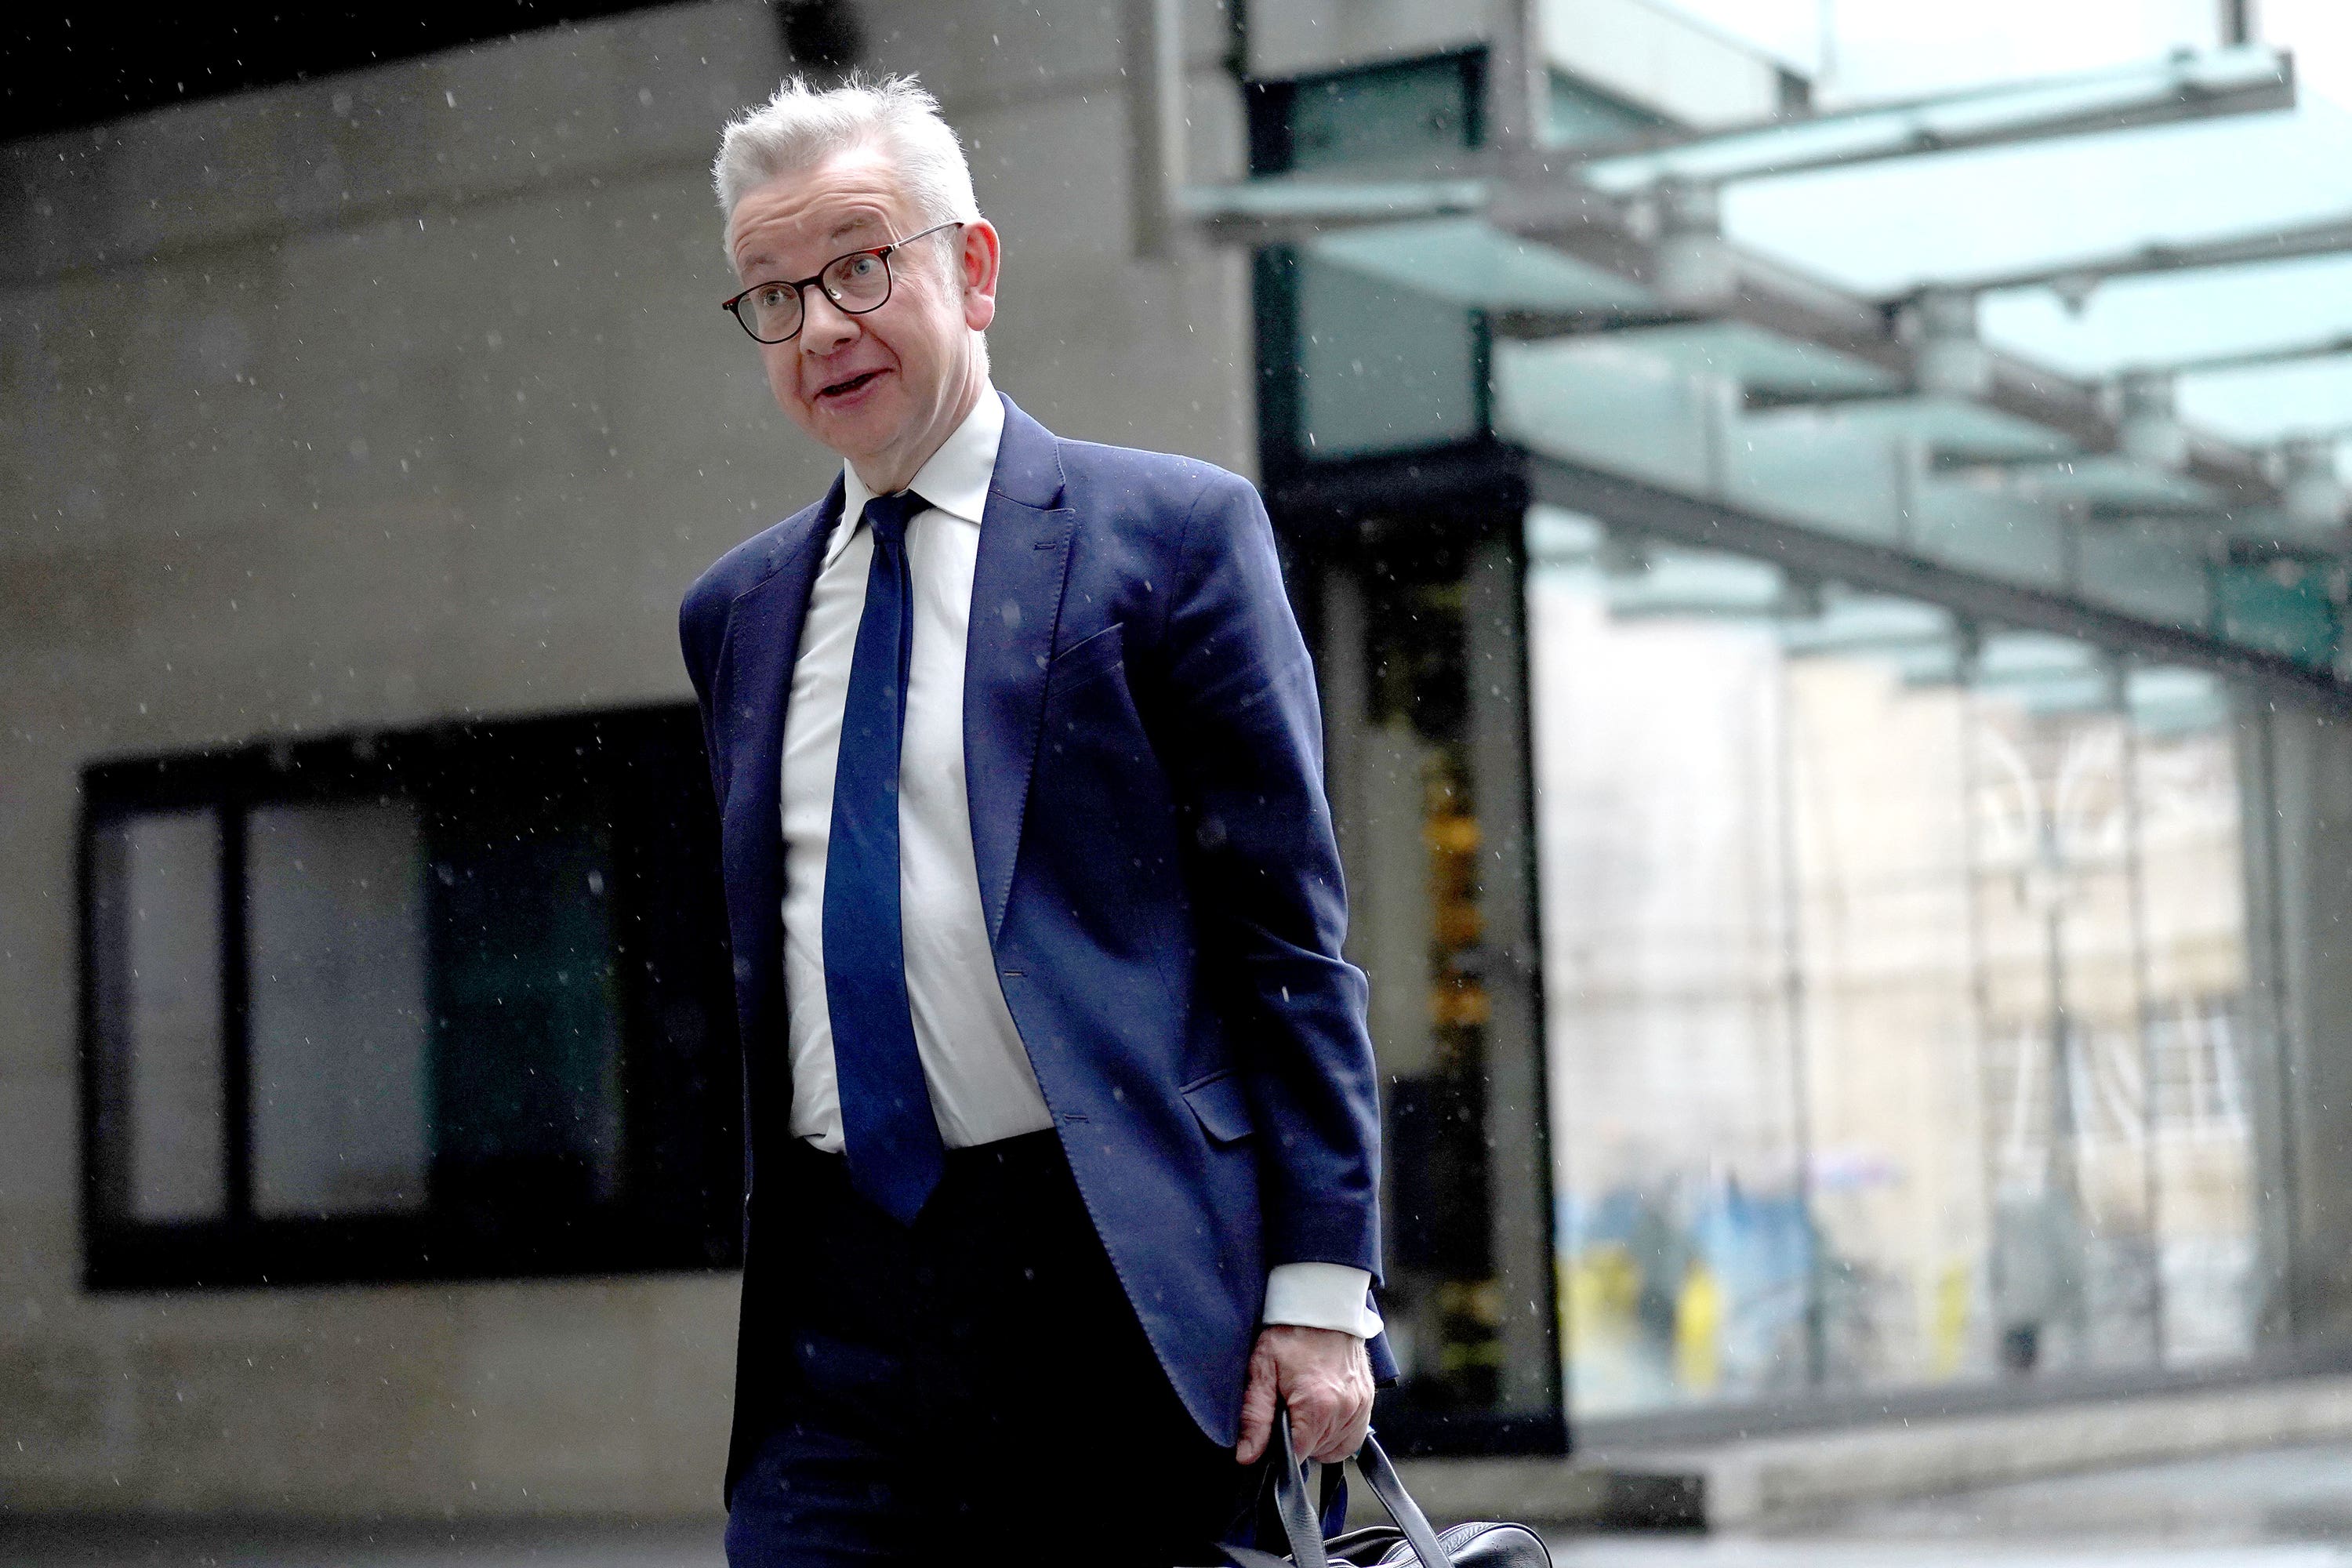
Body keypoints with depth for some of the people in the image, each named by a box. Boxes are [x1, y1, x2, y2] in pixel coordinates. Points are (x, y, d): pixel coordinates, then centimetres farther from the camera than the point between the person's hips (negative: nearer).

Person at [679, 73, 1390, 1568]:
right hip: (839, 1307, 4)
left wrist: (1319, 1287, -10)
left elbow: (1293, 929, -4)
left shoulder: (1172, 531, 0)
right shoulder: (737, 611, 16)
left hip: (1114, 1277, -4)